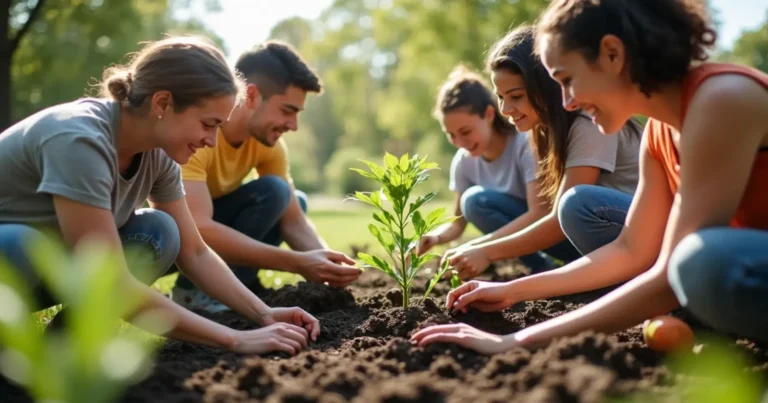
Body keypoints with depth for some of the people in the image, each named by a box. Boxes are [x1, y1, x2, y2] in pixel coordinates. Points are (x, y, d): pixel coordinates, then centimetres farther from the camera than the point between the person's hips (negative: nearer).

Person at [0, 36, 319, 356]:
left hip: (45, 258, 6)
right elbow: (113, 286, -35)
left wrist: (264, 314, -16)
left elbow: (194, 253, -2)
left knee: (159, 234, -15)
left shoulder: (157, 153, -9)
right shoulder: (80, 142, -34)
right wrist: (235, 340, -33)